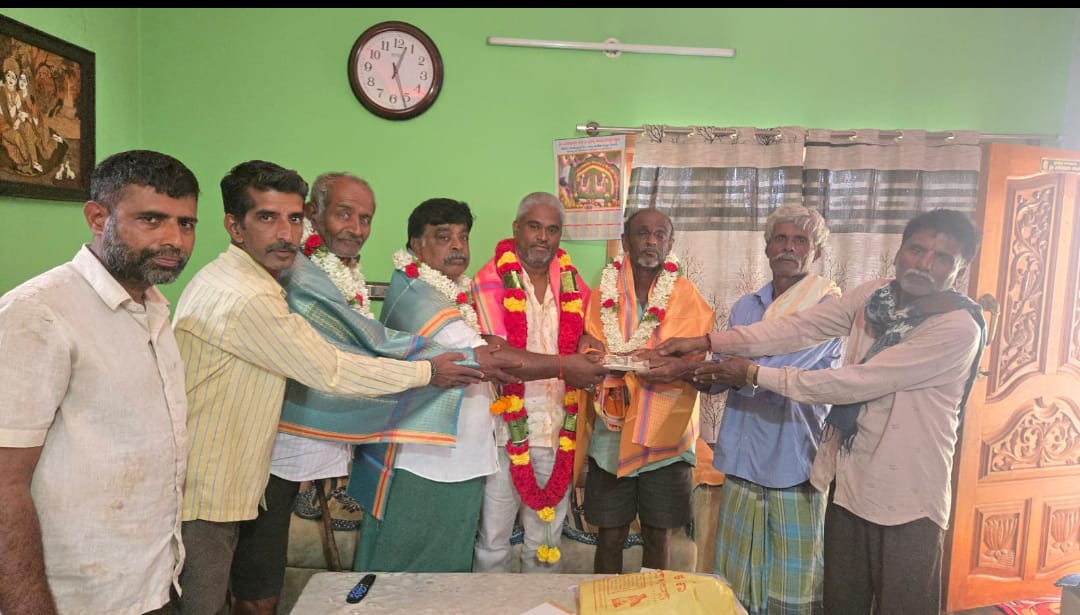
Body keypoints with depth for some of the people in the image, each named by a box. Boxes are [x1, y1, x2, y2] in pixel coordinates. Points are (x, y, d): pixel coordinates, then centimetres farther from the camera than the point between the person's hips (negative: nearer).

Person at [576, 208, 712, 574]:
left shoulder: (687, 297, 2)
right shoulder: (603, 295, 5)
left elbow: (696, 363, -5)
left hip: (666, 436, 0)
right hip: (610, 434, 1)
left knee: (658, 534, 11)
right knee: (610, 533, 8)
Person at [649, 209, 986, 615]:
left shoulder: (959, 327, -20)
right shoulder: (873, 295, 1)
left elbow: (856, 383, -24)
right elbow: (798, 328, -3)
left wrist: (755, 375, -19)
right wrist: (708, 342, -11)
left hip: (905, 499, -5)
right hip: (850, 482, 6)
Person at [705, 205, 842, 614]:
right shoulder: (746, 307, 11)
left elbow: (777, 368, -20)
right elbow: (717, 378, 5)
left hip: (795, 462, -4)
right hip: (744, 458, 5)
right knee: (737, 580, 13)